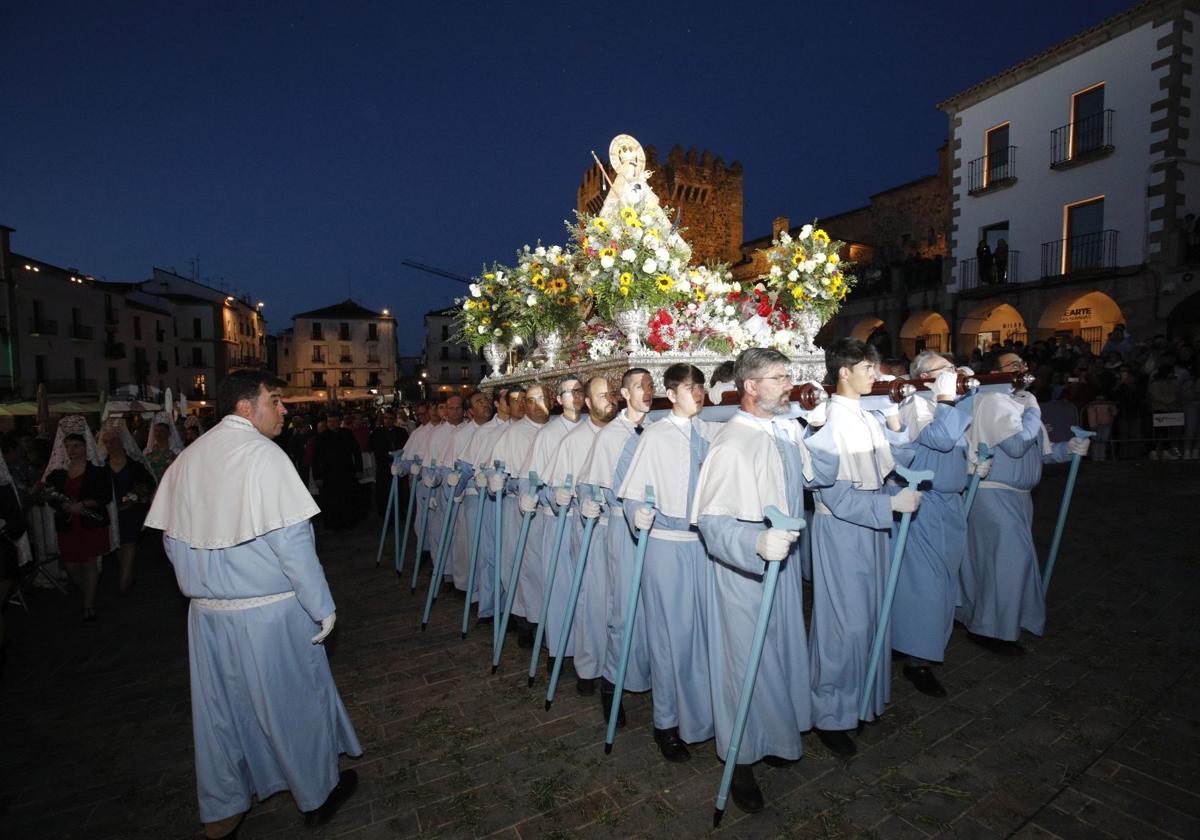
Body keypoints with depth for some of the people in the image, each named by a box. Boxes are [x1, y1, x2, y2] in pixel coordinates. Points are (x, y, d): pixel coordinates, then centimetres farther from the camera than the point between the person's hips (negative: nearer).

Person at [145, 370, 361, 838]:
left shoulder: (188, 459, 3)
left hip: (207, 611, 6)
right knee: (295, 701, 12)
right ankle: (317, 794, 32)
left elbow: (173, 540, 10)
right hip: (268, 610, -6)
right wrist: (322, 606, -14)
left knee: (219, 707, 20)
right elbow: (291, 540, -21)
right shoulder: (262, 454, -18)